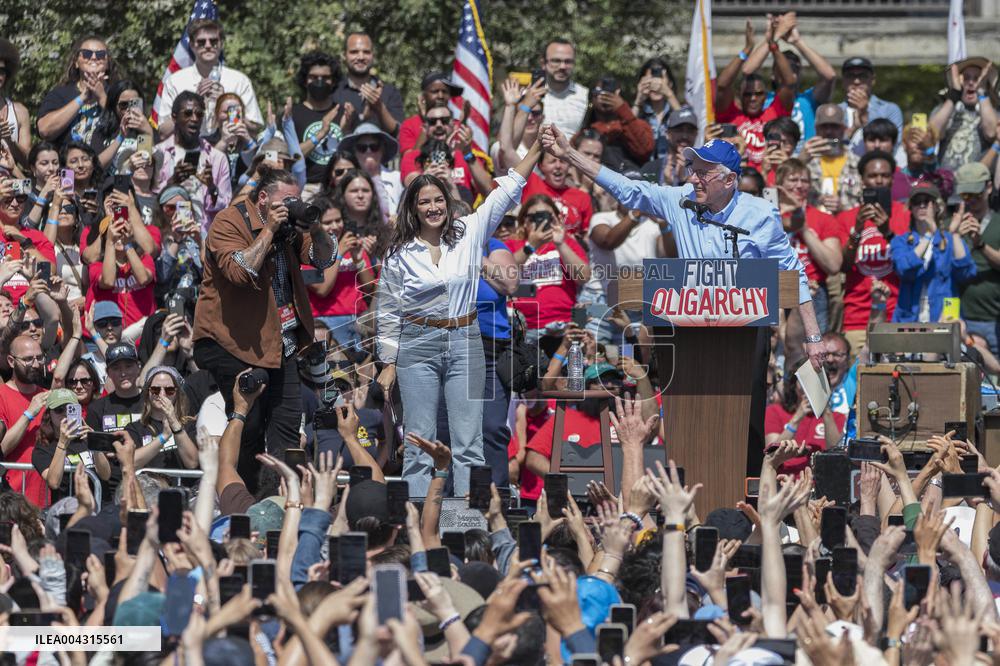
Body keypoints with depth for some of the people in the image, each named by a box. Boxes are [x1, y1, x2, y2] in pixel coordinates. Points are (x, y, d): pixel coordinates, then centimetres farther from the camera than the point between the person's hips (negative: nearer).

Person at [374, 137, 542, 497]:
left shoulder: (469, 232, 2)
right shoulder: (399, 254, 0)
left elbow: (506, 193, -1)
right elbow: (388, 312, 6)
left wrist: (537, 148, -9)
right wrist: (388, 364, 4)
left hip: (465, 344, 1)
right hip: (418, 345, -1)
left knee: (468, 444, -1)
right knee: (419, 443, 0)